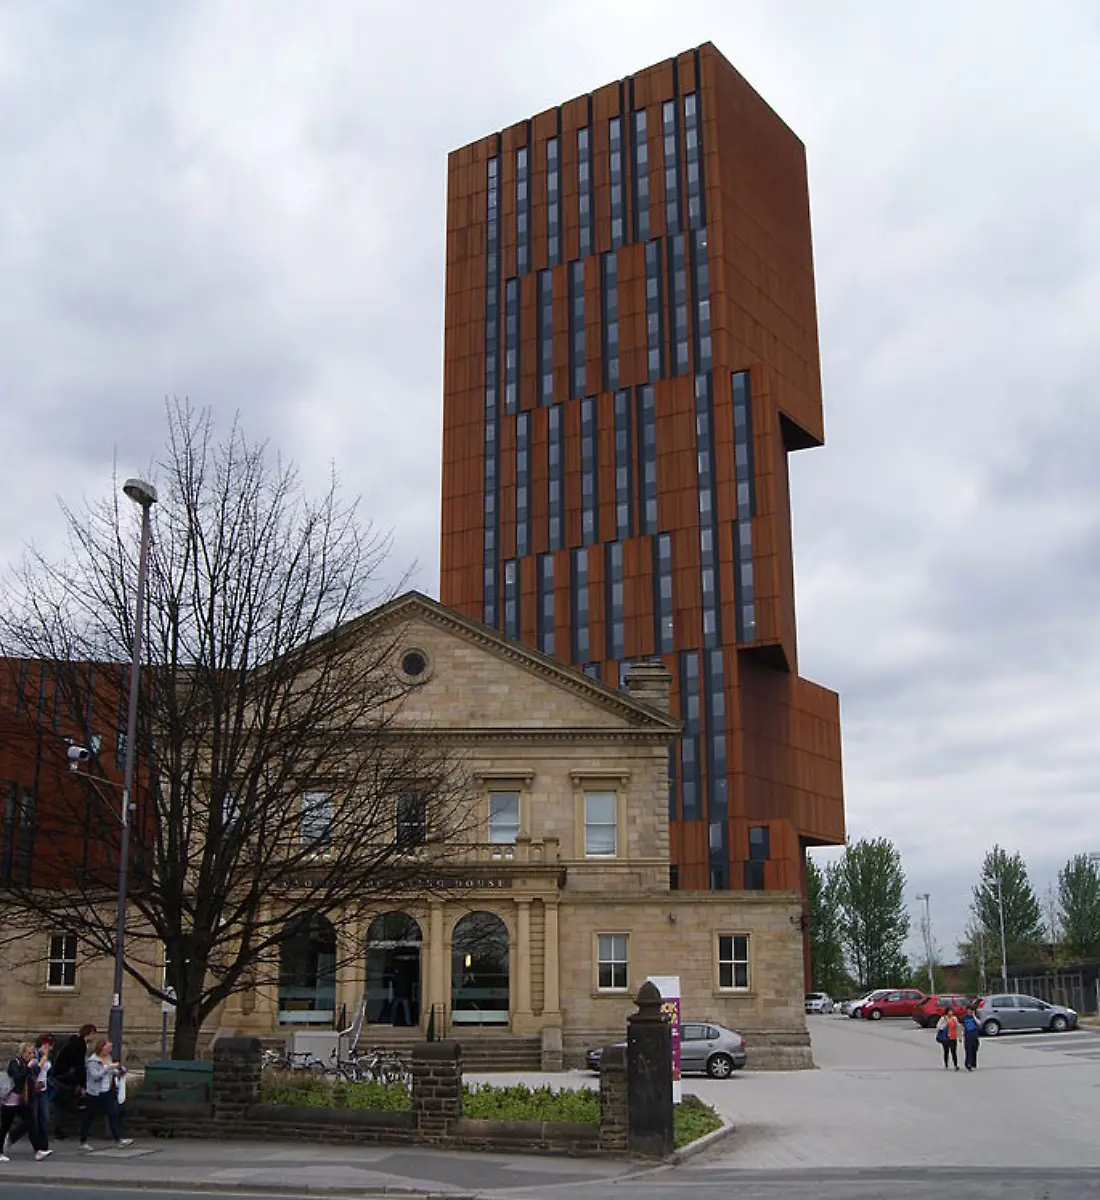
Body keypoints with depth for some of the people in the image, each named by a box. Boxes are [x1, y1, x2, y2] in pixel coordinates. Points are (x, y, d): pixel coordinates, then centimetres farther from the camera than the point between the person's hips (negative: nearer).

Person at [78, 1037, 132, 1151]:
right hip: (94, 1093, -6)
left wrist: (119, 1071, 0)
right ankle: (83, 1142, 18)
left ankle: (118, 1139, 1)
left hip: (107, 1092, 7)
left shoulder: (108, 1057, 7)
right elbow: (96, 1075, -26)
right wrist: (110, 1067, -29)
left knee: (113, 1114, 0)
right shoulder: (92, 1060, -15)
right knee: (89, 1117, 6)